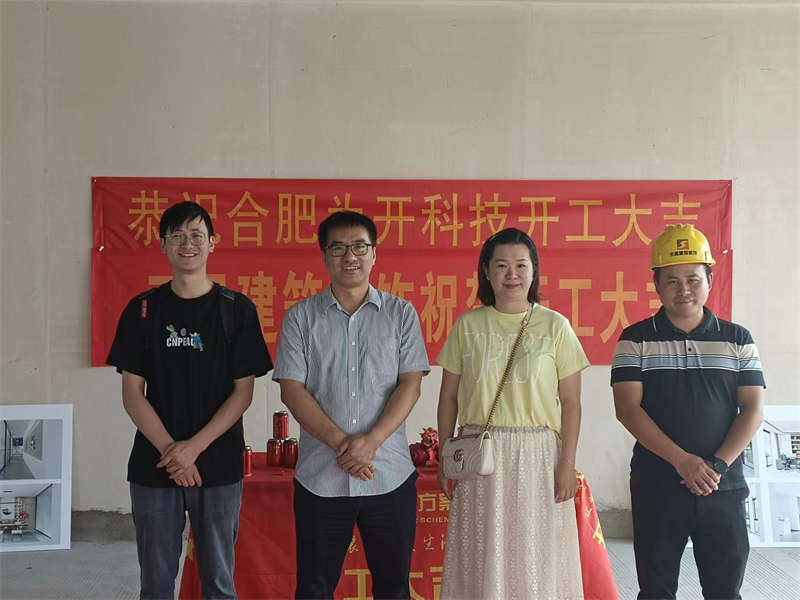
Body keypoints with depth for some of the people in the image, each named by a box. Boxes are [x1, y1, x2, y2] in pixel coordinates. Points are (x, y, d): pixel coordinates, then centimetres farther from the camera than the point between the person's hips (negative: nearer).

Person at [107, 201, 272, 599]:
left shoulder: (236, 309, -1)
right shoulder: (143, 309, 4)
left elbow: (243, 392, -3)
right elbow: (132, 393, 1)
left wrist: (194, 447, -13)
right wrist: (170, 451, -11)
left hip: (218, 465, -1)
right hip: (153, 465, 2)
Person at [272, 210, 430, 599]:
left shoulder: (401, 313, 5)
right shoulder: (300, 317, 4)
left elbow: (410, 385, -2)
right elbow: (292, 389, -2)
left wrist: (371, 441, -15)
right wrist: (339, 442, -13)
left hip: (390, 475, 0)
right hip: (320, 476, 0)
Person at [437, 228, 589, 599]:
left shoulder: (555, 326, -1)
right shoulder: (468, 325, 3)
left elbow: (571, 402, 0)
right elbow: (449, 397, 6)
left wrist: (567, 464, -5)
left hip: (537, 455, -1)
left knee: (536, 557, 6)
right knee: (482, 557, 8)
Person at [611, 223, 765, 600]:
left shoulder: (737, 339, 5)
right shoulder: (636, 339, 0)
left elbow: (753, 409, 1)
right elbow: (628, 409, -8)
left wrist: (718, 464, -13)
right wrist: (681, 460, -16)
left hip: (723, 486, 1)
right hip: (656, 485, -1)